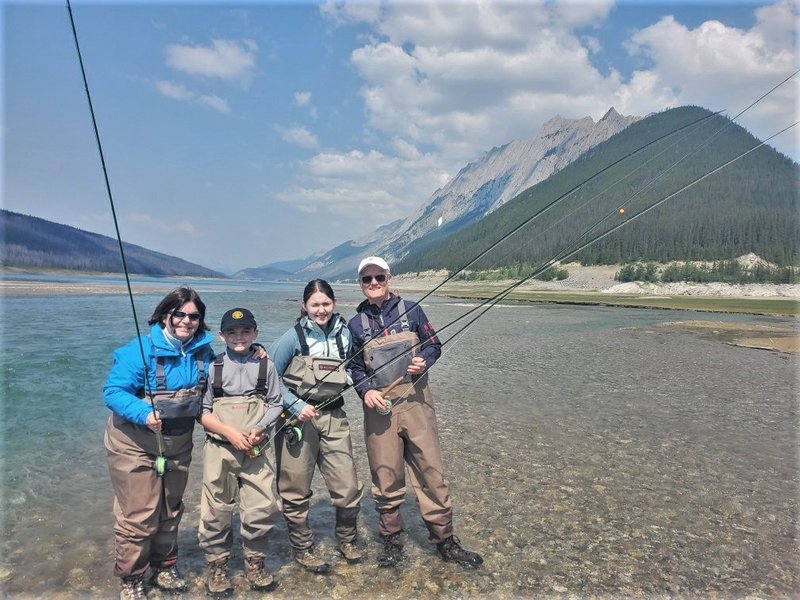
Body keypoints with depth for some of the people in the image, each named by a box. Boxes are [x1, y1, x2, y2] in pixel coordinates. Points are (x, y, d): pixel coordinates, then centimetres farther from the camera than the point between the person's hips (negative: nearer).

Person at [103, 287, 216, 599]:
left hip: (178, 444, 5)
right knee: (137, 515, 1)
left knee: (170, 510, 20)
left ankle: (164, 567, 41)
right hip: (135, 444, -5)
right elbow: (113, 391, -22)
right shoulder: (141, 350, -20)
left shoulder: (202, 350, -4)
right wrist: (144, 414, -38)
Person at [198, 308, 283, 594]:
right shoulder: (212, 366, 1)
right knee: (216, 509, 6)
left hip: (257, 449, 1)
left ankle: (255, 563, 22)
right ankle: (217, 565, 28)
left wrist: (258, 429, -11)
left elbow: (276, 405, 4)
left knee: (263, 507, -1)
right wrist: (230, 432, -12)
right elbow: (203, 411, 0)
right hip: (220, 449, 0)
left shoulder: (265, 364, 3)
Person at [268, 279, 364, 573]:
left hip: (334, 416, 3)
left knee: (348, 485, 4)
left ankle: (347, 538, 30)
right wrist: (295, 406, -13)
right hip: (298, 417, -3)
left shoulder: (344, 333, 5)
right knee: (296, 489, 6)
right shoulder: (294, 336, -7)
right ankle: (302, 548, 28)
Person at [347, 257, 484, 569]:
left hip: (415, 400, -1)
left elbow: (434, 344, 10)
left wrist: (423, 361, -11)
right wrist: (365, 391, -7)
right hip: (378, 405, 1)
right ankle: (391, 540, 26)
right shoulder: (356, 323, 7)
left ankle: (445, 539, 17)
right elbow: (354, 367, 11)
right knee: (385, 476, 7)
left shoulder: (411, 309, 3)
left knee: (430, 470, 1)